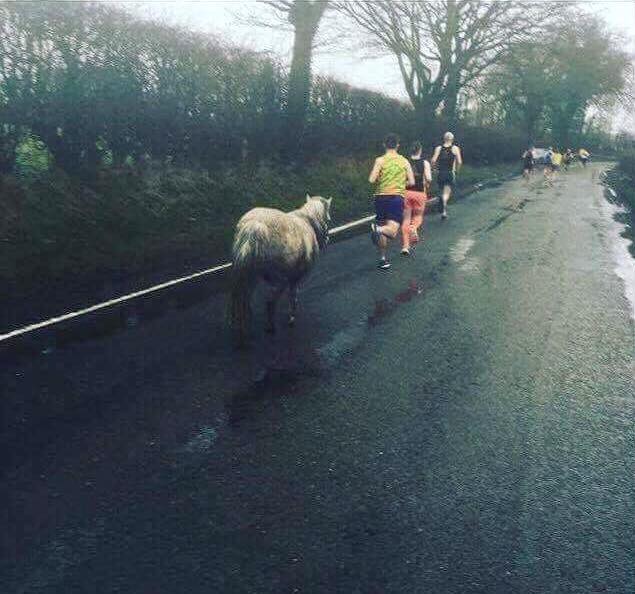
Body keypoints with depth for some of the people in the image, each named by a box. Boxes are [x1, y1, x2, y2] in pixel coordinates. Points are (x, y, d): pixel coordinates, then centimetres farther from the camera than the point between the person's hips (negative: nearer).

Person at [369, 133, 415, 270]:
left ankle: (383, 259, 15)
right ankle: (379, 229, -43)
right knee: (392, 231, -9)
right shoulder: (404, 161, 6)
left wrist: (380, 180, 12)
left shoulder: (380, 160, 0)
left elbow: (372, 180, -10)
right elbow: (412, 182, 3)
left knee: (382, 226, 15)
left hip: (381, 196, 1)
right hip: (397, 197, -1)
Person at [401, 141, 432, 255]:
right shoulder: (425, 163, 0)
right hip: (420, 193, -1)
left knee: (406, 219, 6)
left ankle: (405, 246, 0)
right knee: (418, 217, 18)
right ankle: (414, 228, -17)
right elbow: (429, 179, -10)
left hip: (406, 192, 1)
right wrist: (426, 186, 10)